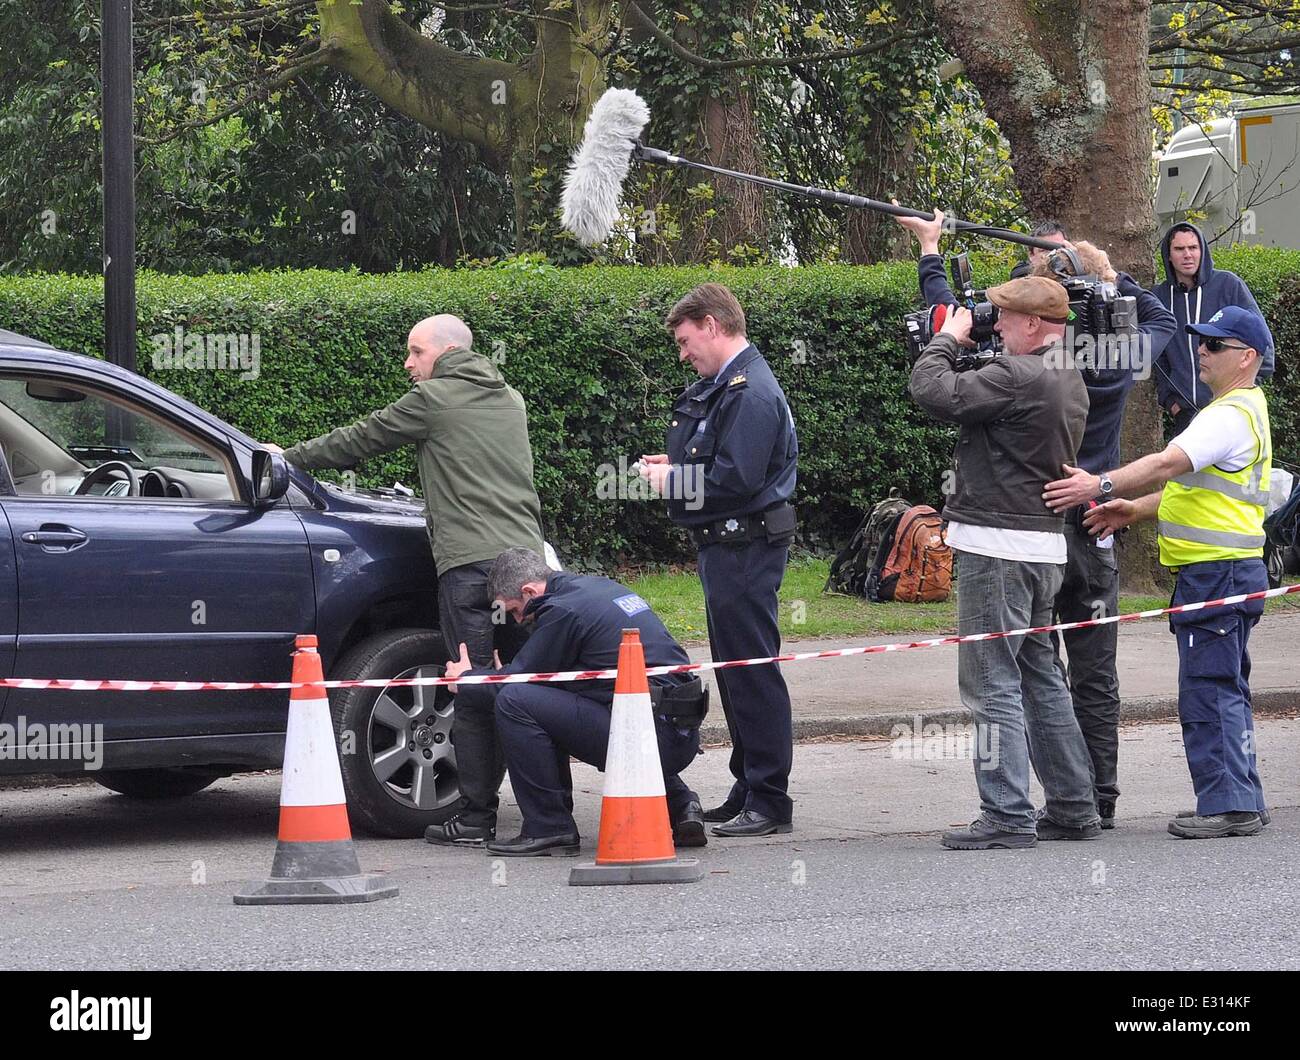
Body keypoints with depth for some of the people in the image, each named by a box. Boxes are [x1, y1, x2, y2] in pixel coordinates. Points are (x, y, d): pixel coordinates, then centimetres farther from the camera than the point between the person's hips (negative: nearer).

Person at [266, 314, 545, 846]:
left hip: (469, 563, -7)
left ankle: (477, 816, -4)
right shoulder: (509, 400, 21)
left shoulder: (434, 399, 0)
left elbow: (357, 441, 8)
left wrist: (289, 457, 20)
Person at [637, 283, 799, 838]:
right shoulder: (721, 385, 16)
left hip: (746, 547, -11)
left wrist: (673, 481, -12)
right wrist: (677, 465, 6)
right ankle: (747, 792, 22)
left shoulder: (751, 392, -18)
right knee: (732, 669, 15)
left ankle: (769, 800, -3)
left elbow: (736, 479, -25)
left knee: (752, 671, -7)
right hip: (725, 544, 11)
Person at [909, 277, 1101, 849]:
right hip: (1044, 542, 10)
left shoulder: (1018, 376, -19)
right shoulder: (1068, 381, 13)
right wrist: (959, 343, 10)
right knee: (1040, 676, 16)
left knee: (992, 682, -6)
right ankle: (1072, 807, 20)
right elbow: (981, 404, 21)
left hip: (998, 544, -10)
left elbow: (934, 392, -21)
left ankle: (1007, 817, -7)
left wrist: (948, 338, -3)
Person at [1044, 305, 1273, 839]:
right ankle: (1241, 801, 19)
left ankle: (1227, 803, -10)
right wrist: (1133, 509, 16)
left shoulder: (1231, 415, -15)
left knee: (1209, 689, -10)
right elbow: (1195, 488, 25)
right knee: (1223, 690, 15)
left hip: (1216, 572, -11)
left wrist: (1102, 485, -34)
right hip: (1221, 572, 11)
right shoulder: (1240, 410, 21)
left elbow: (1170, 463, -29)